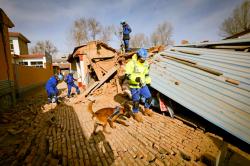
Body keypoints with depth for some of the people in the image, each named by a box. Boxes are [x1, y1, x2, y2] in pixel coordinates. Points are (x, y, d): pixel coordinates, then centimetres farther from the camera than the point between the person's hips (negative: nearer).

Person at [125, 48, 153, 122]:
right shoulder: (132, 63, -20)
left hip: (143, 85, 6)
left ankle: (146, 110, 39)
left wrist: (148, 82, 9)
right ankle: (136, 114, 30)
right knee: (136, 101, 3)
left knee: (149, 97, 12)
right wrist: (135, 78, -34)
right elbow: (127, 75, -20)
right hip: (134, 86, -6)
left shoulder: (146, 63, 1)